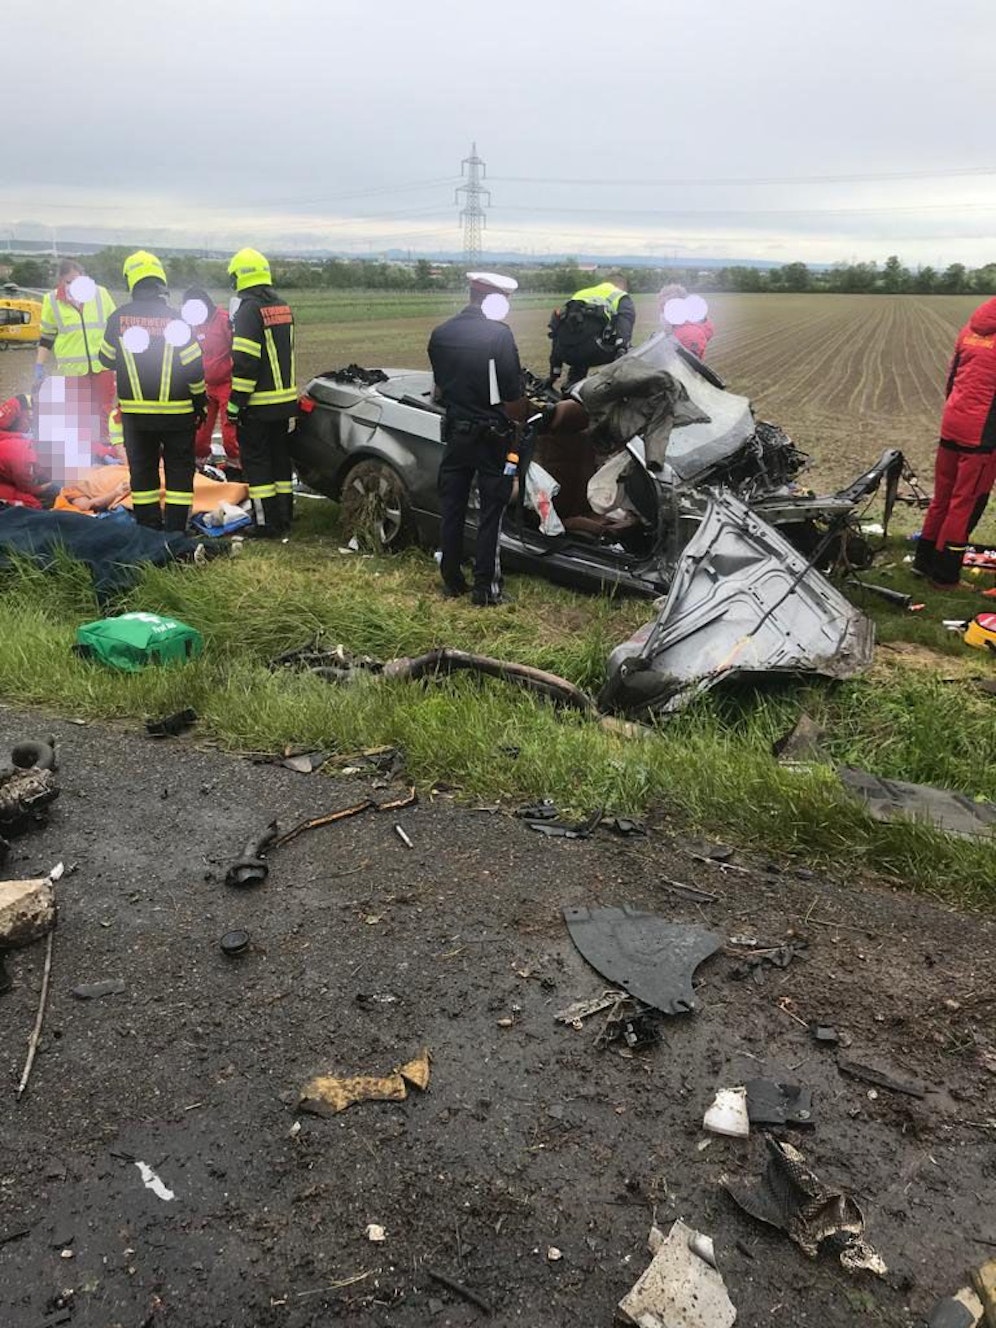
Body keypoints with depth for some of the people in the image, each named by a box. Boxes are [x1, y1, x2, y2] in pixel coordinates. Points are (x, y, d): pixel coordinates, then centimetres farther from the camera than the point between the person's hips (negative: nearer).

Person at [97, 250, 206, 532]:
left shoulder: (119, 318, -4)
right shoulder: (174, 319, -10)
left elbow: (107, 359, 8)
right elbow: (194, 367, -9)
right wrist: (201, 402, 3)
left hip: (135, 412, 2)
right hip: (176, 412, -2)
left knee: (142, 469, 12)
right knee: (179, 469, 7)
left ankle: (148, 527, 15)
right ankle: (176, 530, 5)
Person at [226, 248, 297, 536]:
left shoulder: (249, 308, -15)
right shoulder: (282, 306, 11)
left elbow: (244, 362, -20)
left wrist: (235, 403, -16)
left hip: (258, 404, -8)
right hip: (285, 399, 8)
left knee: (256, 461, 0)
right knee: (280, 458, 15)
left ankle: (267, 525, 0)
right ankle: (284, 519, 21)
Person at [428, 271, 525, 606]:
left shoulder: (440, 334, 2)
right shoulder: (499, 334, -15)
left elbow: (439, 386, 8)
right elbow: (513, 392, -13)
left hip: (455, 431, 5)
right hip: (492, 434, -5)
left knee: (451, 508, 13)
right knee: (491, 511, 4)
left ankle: (451, 582, 20)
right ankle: (484, 588, 6)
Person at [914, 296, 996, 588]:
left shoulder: (972, 326, 8)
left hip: (951, 424, 7)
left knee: (942, 497, 17)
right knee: (966, 504, 2)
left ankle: (923, 560, 27)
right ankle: (945, 575, 8)